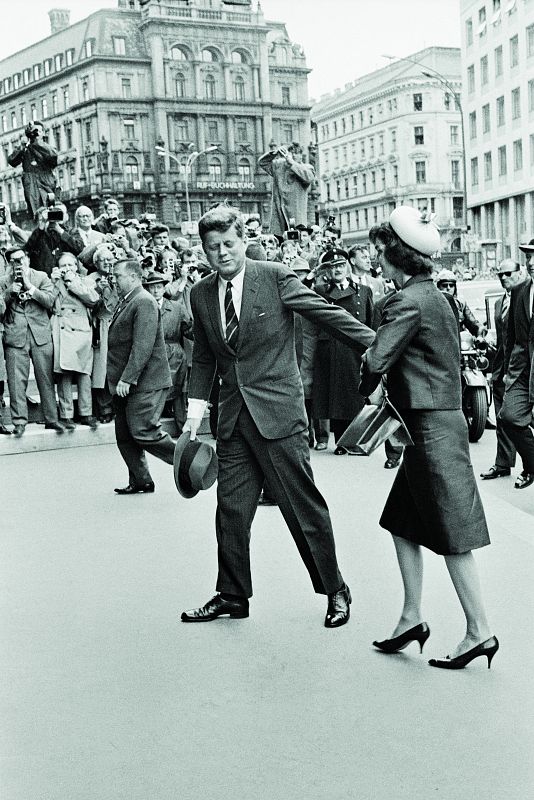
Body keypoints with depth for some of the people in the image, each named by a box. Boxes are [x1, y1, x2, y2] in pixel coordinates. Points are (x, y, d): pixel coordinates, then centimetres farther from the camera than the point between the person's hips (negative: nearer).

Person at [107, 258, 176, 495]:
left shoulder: (144, 302, -13)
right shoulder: (125, 302, 18)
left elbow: (143, 346, -21)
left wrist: (127, 379, -24)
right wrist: (118, 379, 14)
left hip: (144, 383, -10)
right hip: (125, 385, 10)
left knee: (142, 432, -12)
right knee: (124, 436, 10)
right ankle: (140, 481, 18)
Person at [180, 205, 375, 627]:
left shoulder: (275, 277, -5)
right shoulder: (201, 294, 9)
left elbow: (328, 313, -5)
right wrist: (197, 405, 10)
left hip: (278, 410, -4)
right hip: (234, 417, 5)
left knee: (304, 505, 1)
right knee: (231, 508, 7)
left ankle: (335, 591, 17)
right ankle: (232, 595, 24)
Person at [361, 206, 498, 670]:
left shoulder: (410, 301, -16)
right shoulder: (433, 294, 14)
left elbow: (376, 361, -18)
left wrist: (365, 391, 2)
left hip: (434, 426, -10)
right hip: (438, 418, 10)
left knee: (451, 532, -3)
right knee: (403, 523, 14)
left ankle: (480, 632, 6)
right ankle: (412, 619, 20)